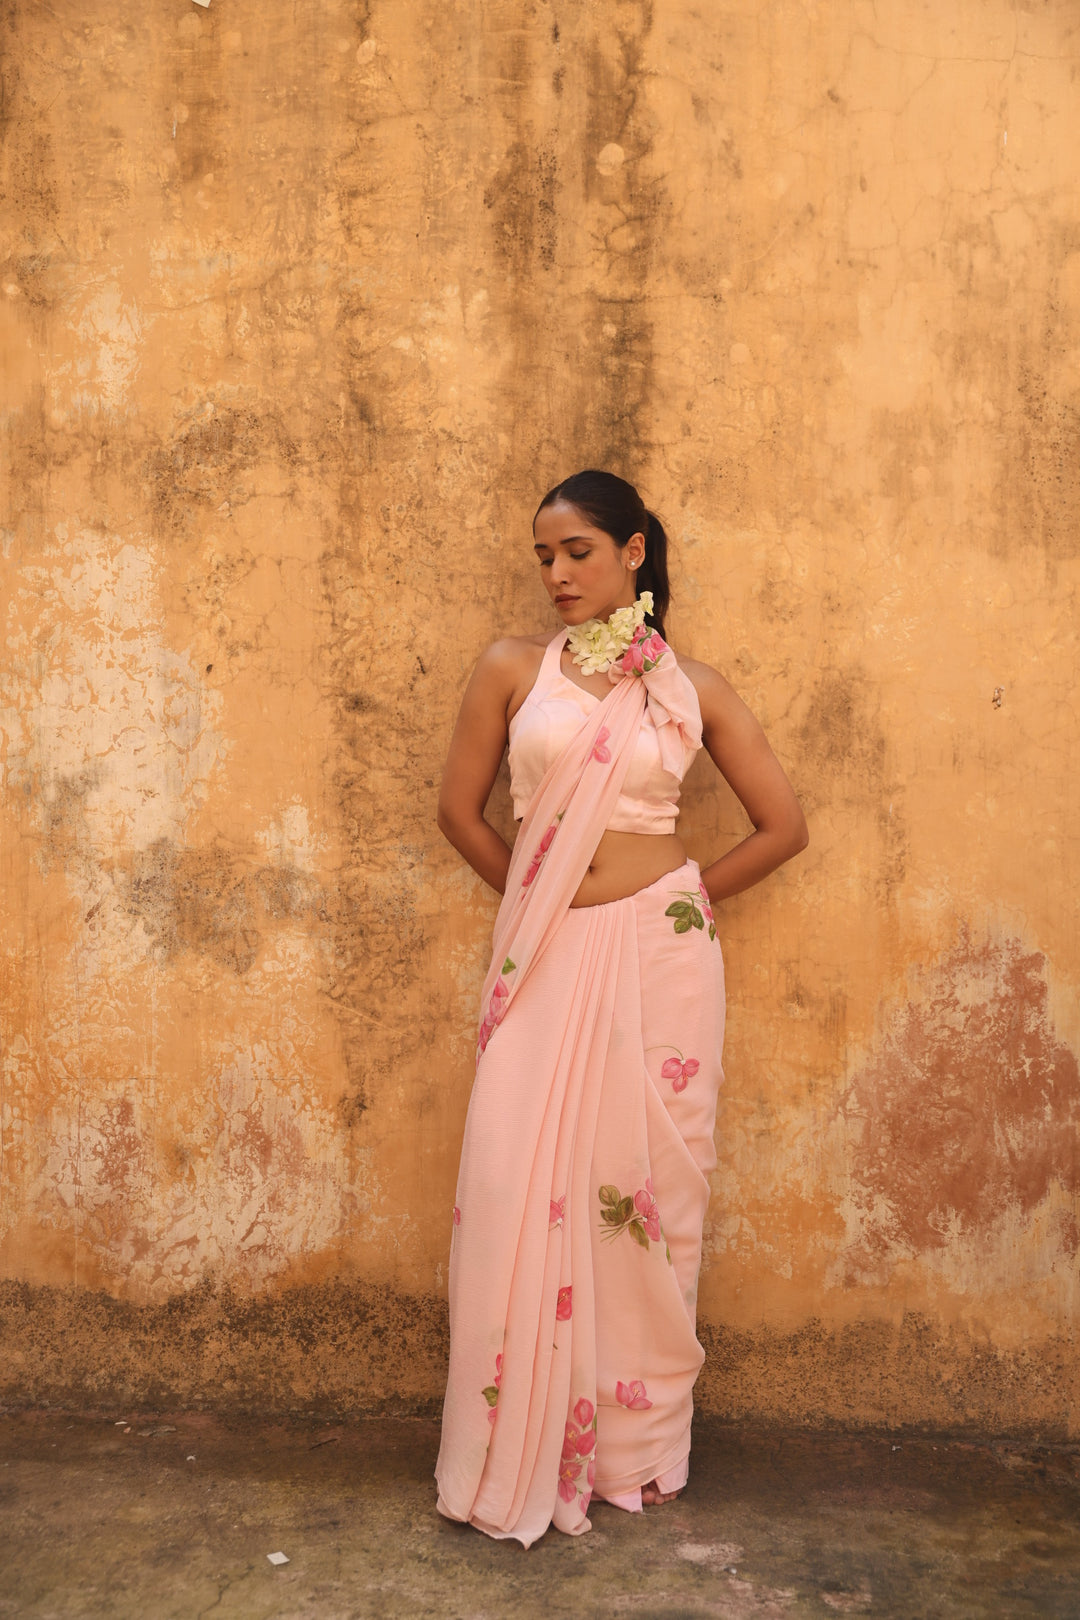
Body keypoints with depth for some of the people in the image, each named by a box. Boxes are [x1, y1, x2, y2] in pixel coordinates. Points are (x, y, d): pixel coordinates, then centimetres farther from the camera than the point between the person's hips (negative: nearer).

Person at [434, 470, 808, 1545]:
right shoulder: (514, 669, 4)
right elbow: (460, 810, 8)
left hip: (657, 955, 0)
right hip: (544, 958, 1)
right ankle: (519, 1451, 18)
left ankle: (637, 1442, 26)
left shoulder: (692, 687, 4)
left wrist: (686, 895, 8)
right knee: (518, 1187, -1)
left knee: (643, 1186, 6)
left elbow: (783, 826, 8)